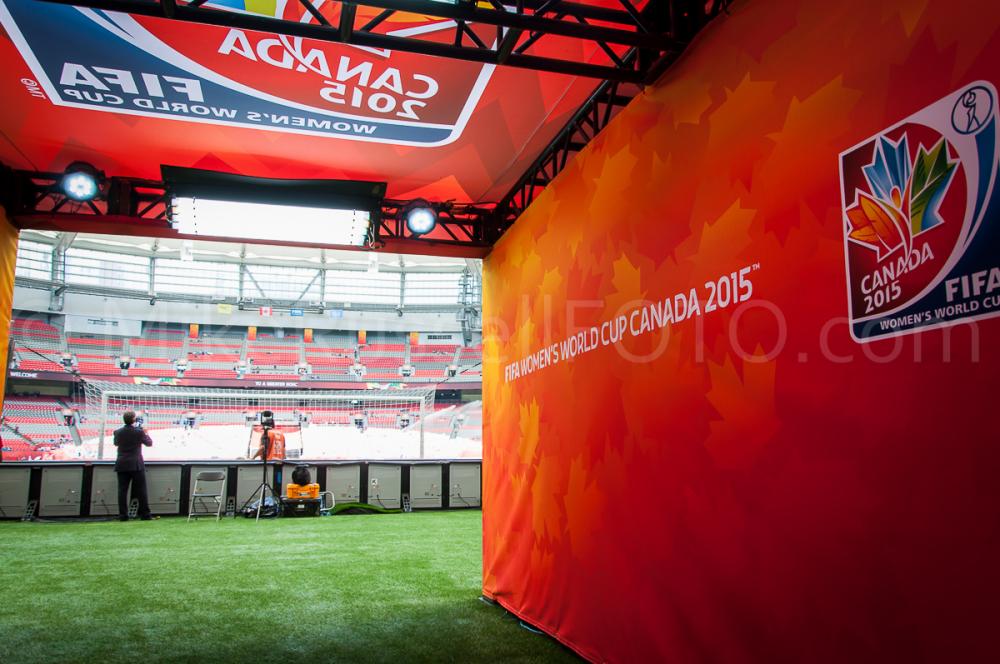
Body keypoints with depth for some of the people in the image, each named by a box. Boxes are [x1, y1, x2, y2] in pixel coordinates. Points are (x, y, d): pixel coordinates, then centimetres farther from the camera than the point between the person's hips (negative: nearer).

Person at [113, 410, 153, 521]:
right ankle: (145, 514, 3)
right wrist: (146, 434, 21)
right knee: (141, 490, 2)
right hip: (136, 465, -3)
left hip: (122, 465, 3)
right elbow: (149, 443, 4)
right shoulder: (139, 432, -10)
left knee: (122, 490, 5)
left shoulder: (118, 432, 0)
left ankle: (123, 515, 4)